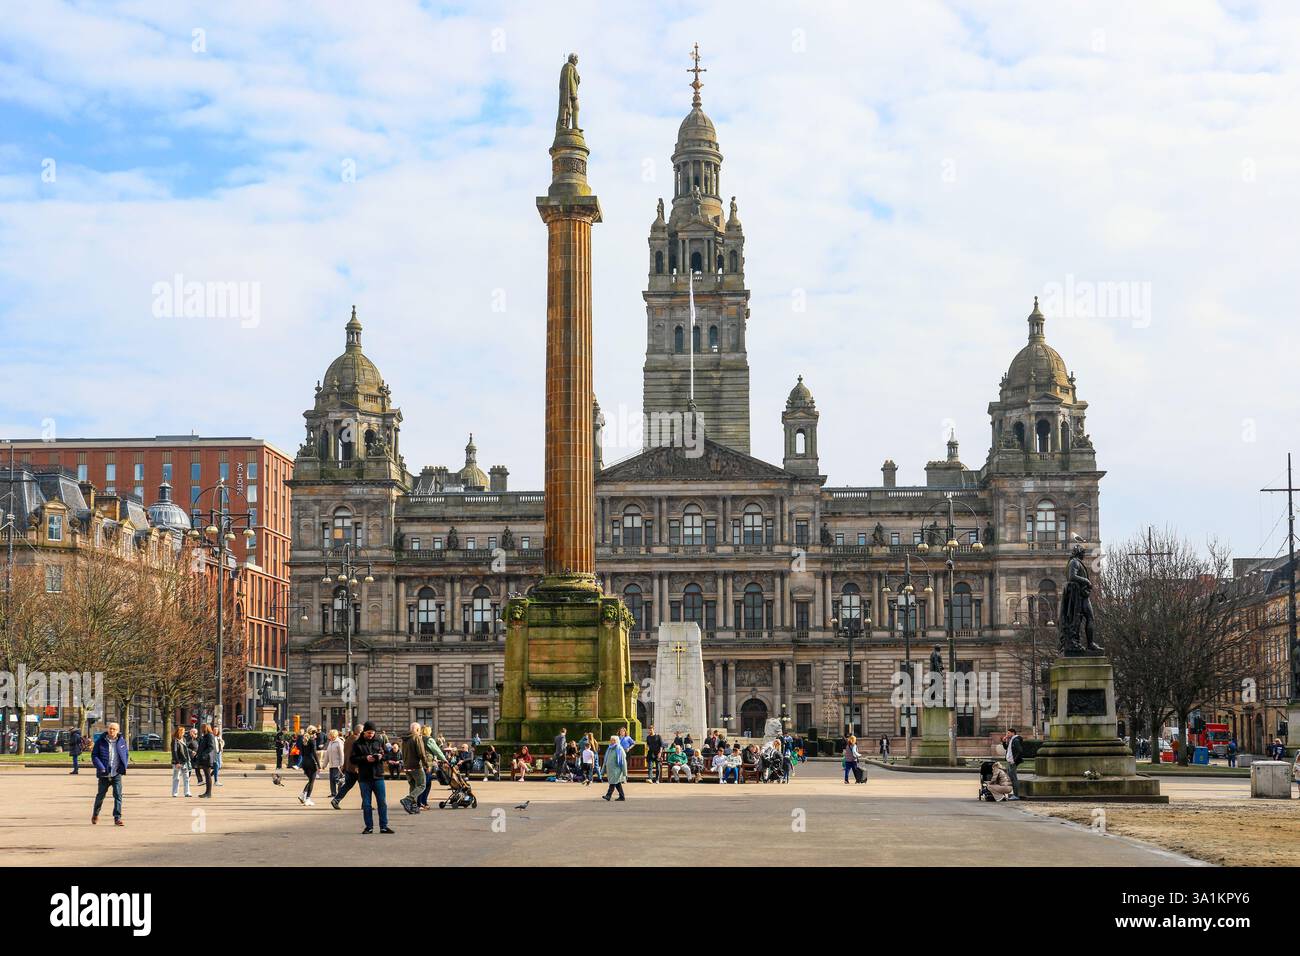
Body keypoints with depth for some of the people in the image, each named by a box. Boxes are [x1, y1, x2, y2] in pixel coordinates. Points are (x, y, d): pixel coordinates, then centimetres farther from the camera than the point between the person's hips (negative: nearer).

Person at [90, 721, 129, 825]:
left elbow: (126, 755, 15)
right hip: (104, 775, -1)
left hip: (117, 774, 1)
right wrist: (101, 767, -14)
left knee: (118, 795, -9)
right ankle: (95, 814, 36)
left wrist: (123, 767, 1)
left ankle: (117, 818, -7)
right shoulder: (100, 742, -2)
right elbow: (94, 755, -3)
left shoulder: (121, 742, 5)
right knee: (100, 795, 13)